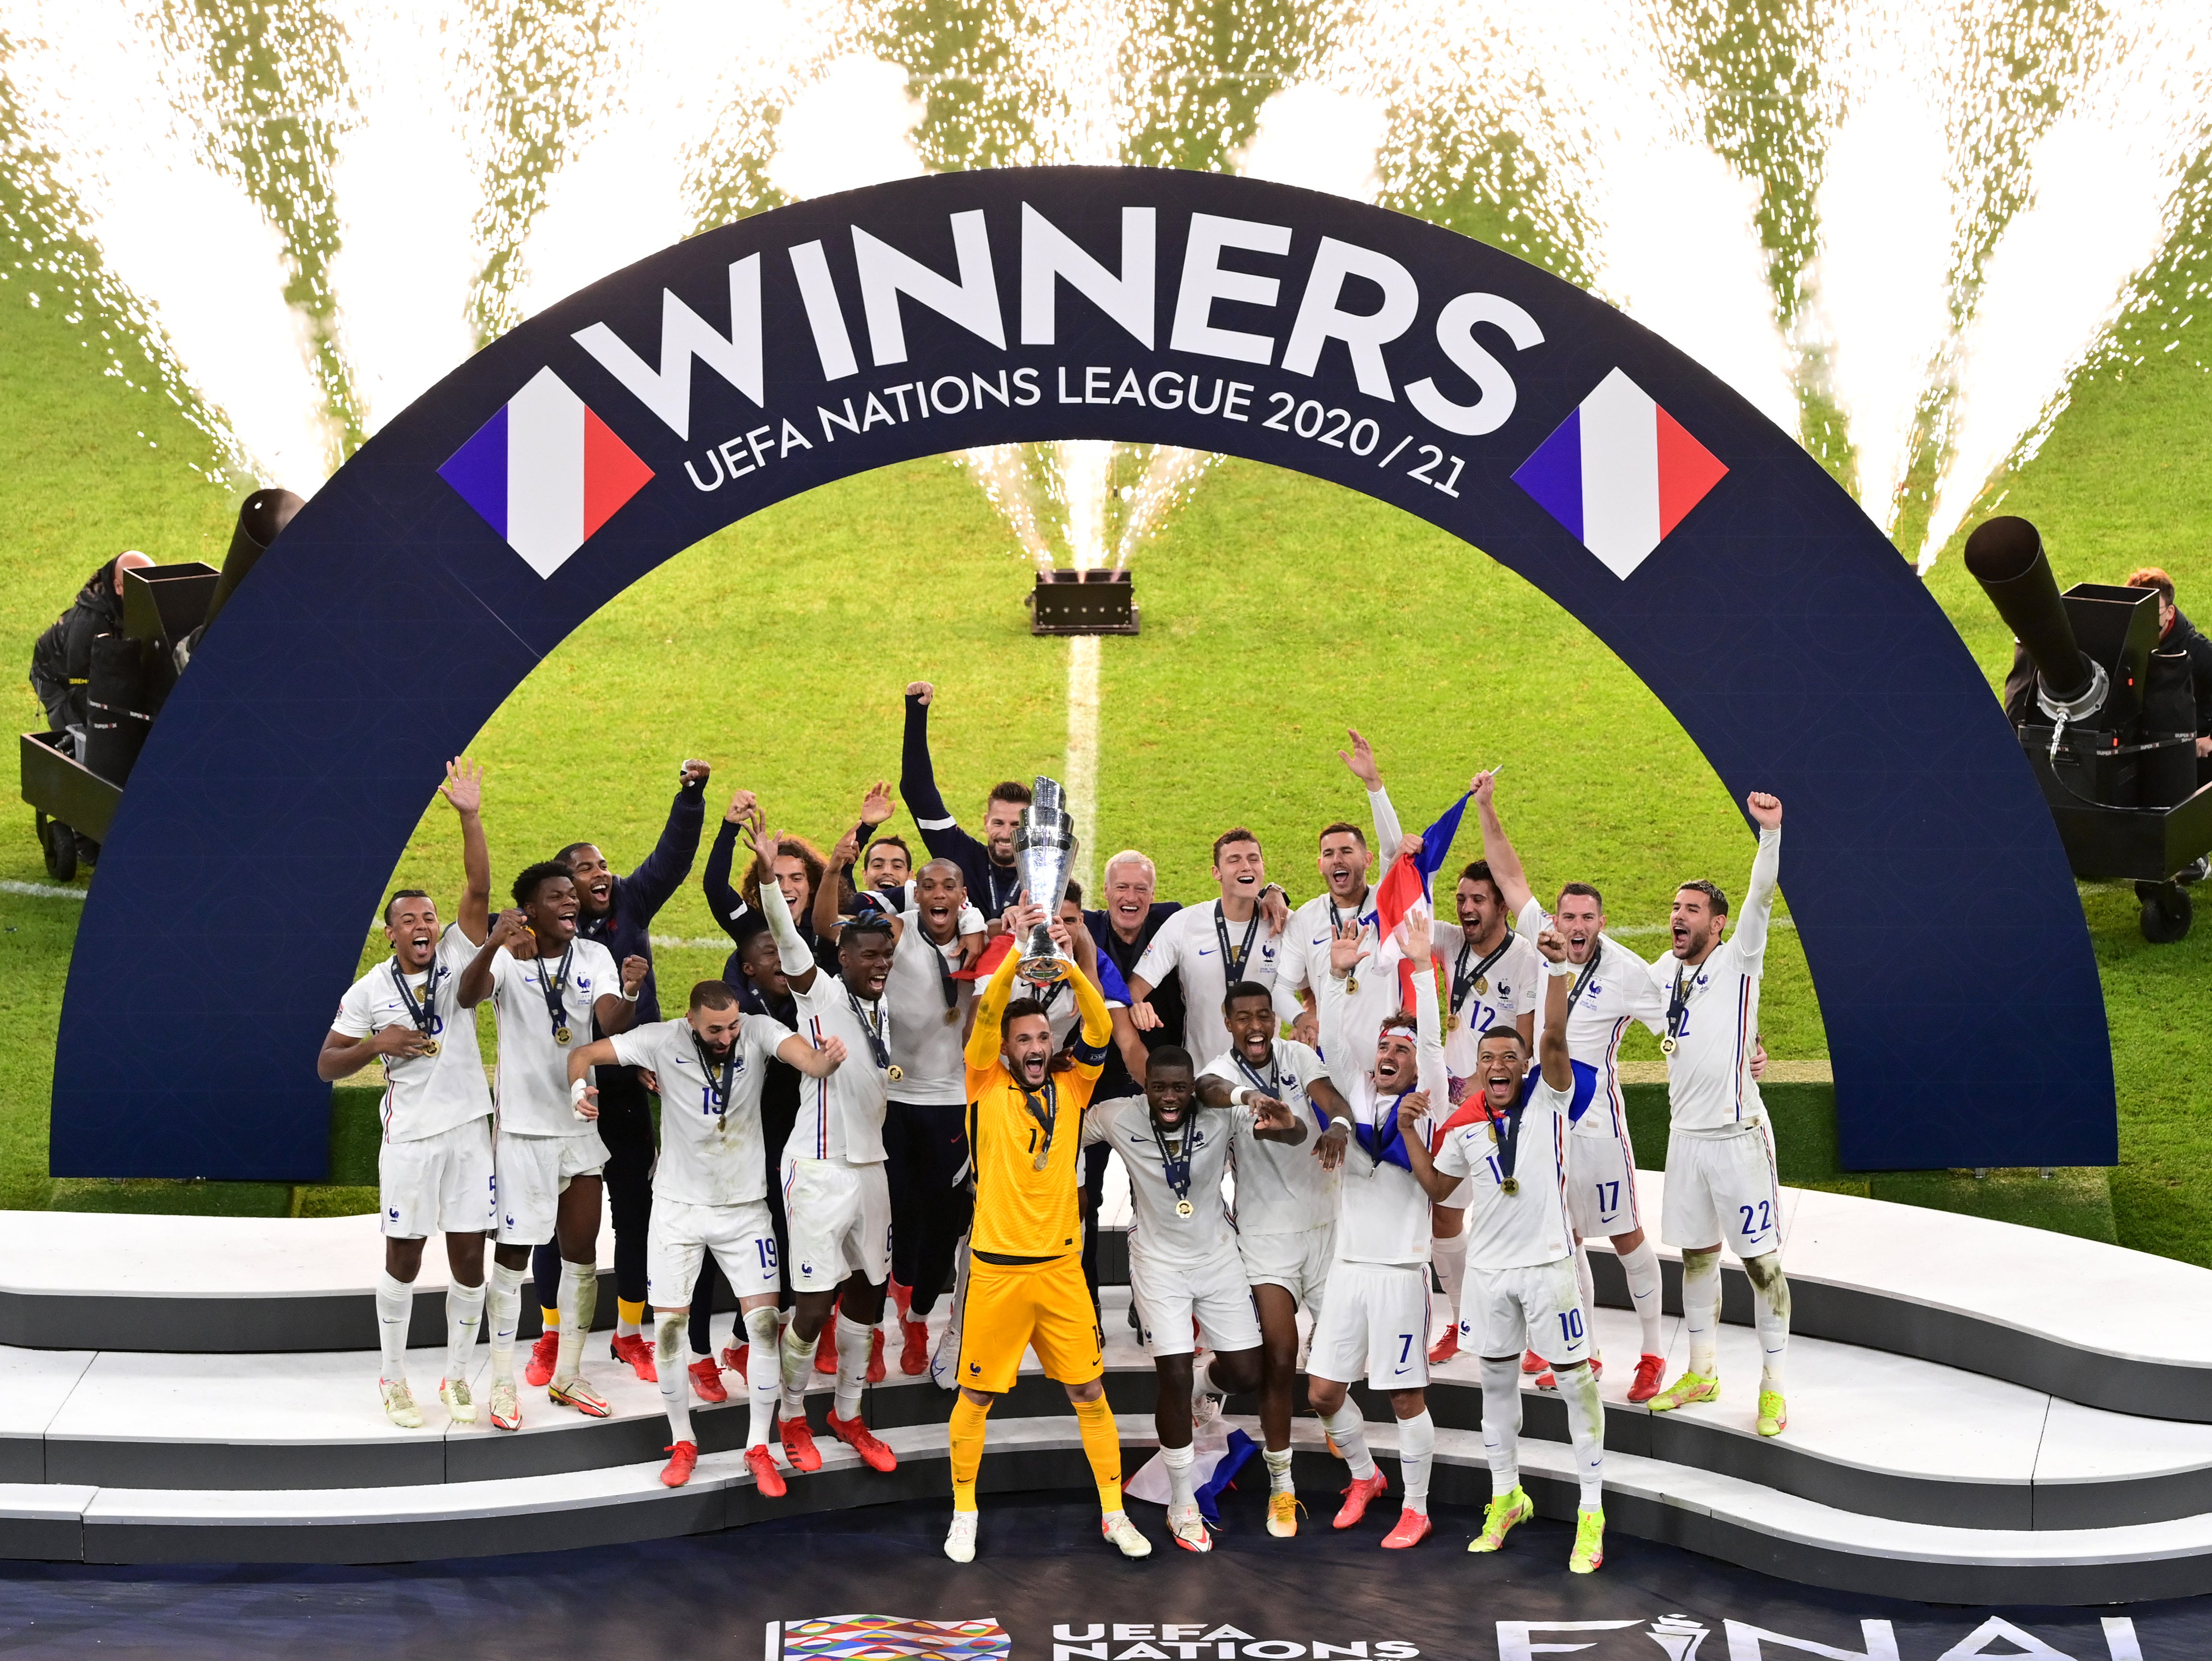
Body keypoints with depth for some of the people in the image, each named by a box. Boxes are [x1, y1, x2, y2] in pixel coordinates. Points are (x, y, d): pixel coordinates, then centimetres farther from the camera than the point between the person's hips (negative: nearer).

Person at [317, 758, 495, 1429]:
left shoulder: (457, 957, 1)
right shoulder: (368, 991, 1)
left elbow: (479, 890, -13)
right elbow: (326, 1065, 4)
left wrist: (470, 818, -23)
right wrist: (376, 1045, -14)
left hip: (468, 1128, 1)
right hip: (409, 1136, -1)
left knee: (469, 1257, 4)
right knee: (403, 1258, 6)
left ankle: (457, 1378, 19)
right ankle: (394, 1379, 20)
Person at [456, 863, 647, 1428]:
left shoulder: (595, 957, 1)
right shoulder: (506, 956, -10)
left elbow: (611, 1023, -13)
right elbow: (468, 997, -31)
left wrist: (629, 993, -35)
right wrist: (493, 945, -49)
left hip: (581, 1126, 4)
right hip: (523, 1128, -4)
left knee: (581, 1253, 10)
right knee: (512, 1256, 2)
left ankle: (567, 1376, 23)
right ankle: (502, 1382, 13)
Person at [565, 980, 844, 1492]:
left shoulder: (759, 1031, -13)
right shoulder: (663, 1040, -13)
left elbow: (799, 1052, -34)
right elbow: (583, 1054, -9)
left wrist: (825, 1060, -58)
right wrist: (579, 1087, -32)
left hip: (745, 1205, 0)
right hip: (679, 1205, 0)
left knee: (765, 1323, -5)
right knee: (669, 1327, 2)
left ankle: (759, 1449, 10)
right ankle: (682, 1443, 22)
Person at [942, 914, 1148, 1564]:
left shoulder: (1071, 1087, 4)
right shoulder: (987, 1086, -3)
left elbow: (1100, 1028, -10)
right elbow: (986, 1013, -17)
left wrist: (1071, 964, -25)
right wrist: (1017, 947, -29)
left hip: (1061, 1266, 2)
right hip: (996, 1269, -2)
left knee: (1089, 1393, 7)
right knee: (976, 1396, 7)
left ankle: (1114, 1513, 20)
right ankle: (964, 1515, 24)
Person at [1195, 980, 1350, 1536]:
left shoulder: (1298, 1055, 0)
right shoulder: (1221, 1071, -10)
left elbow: (1332, 1100, -16)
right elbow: (1209, 1089, -35)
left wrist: (1338, 1126, -42)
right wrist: (1248, 1096, -60)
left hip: (1326, 1223, 3)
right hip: (1267, 1234, -3)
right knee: (1279, 1359, -8)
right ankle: (1281, 1487, 5)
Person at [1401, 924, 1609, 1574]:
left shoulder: (1548, 1097, -7)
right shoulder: (1464, 1125, 4)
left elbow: (1554, 1038, -24)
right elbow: (1436, 1187, 14)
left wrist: (1558, 971, -38)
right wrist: (1409, 1131, 3)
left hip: (1548, 1264, -4)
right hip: (1490, 1269, 4)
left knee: (1575, 1380, 1)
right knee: (1497, 1380, 15)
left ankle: (1592, 1511, 10)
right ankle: (1506, 1497, 31)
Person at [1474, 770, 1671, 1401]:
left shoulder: (1627, 970, -11)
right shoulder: (1543, 941, 1)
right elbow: (1511, 877, 8)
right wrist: (1487, 810, 4)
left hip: (1596, 1119, -5)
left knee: (1626, 1234, 3)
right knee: (1563, 1237, 12)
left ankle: (1651, 1353, 15)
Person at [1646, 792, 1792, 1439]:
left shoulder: (1739, 960, -7)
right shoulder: (1664, 972, 10)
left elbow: (1762, 895, -23)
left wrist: (1770, 831, -35)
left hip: (1737, 1135, -6)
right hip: (1685, 1135, 6)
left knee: (1761, 1259, -2)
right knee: (1696, 1254, 14)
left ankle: (1773, 1387, 7)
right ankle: (1702, 1373, 27)